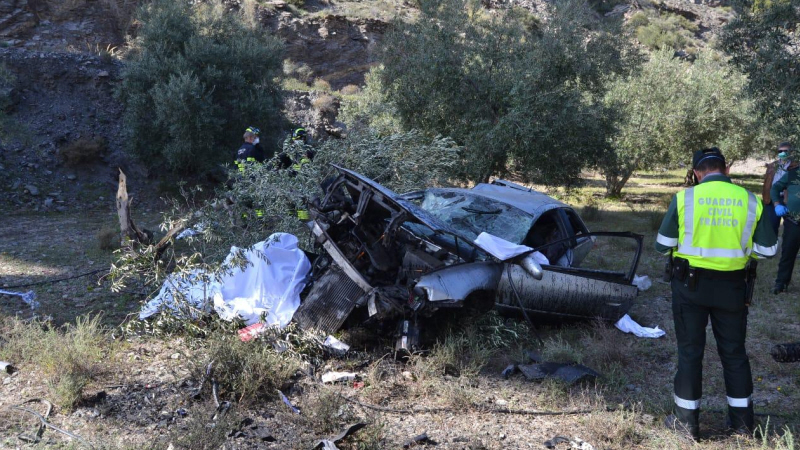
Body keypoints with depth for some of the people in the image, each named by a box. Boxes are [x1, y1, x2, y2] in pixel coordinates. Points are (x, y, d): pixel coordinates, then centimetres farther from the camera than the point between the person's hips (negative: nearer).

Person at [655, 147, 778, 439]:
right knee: (734, 351, 16)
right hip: (732, 286, 2)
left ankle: (687, 420, 15)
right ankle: (742, 419, 27)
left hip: (691, 283, -2)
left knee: (690, 351, 8)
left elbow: (663, 245, -5)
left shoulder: (684, 198, -9)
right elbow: (768, 250, 1)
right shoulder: (750, 201, -3)